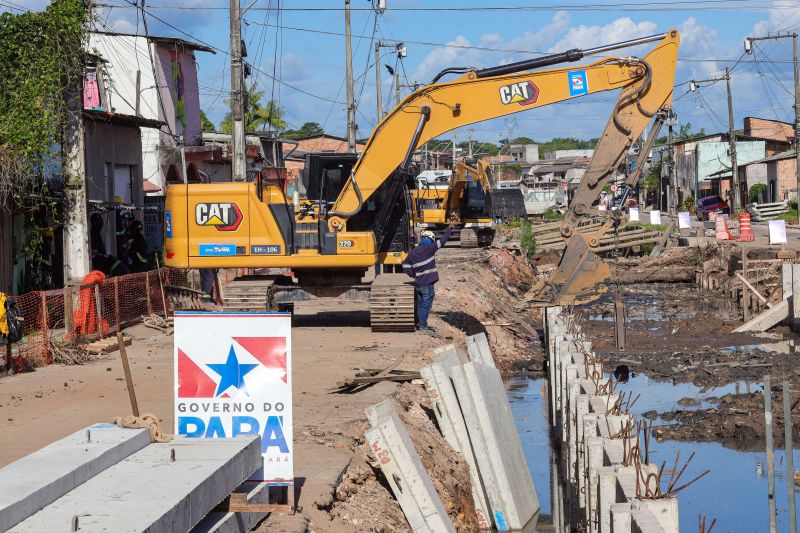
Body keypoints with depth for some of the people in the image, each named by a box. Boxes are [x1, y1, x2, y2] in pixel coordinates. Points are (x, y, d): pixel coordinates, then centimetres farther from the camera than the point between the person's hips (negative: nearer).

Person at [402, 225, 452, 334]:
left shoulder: (412, 253, 7)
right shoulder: (429, 249, -11)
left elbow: (406, 267, 11)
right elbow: (441, 241, -6)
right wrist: (449, 230, 6)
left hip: (418, 284, 6)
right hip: (428, 284, -6)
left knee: (420, 305, 15)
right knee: (426, 305, -1)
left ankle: (419, 324, 22)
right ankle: (423, 326, 0)